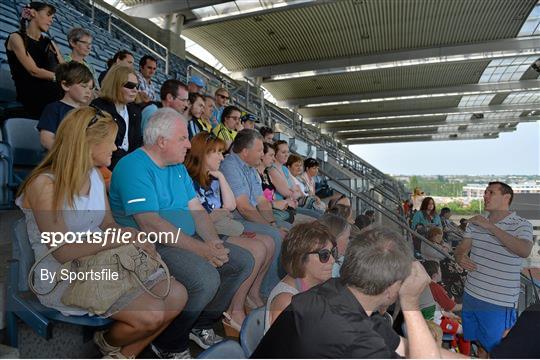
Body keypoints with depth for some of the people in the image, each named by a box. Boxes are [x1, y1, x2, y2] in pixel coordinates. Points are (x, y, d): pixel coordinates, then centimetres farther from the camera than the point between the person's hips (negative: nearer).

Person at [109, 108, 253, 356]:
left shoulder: (178, 167, 14)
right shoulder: (134, 166, -14)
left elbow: (196, 209, 12)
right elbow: (150, 225, -24)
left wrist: (213, 240, -7)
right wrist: (201, 250, -24)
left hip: (189, 240, 9)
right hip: (151, 246, -9)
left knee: (243, 261, 1)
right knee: (206, 279, -31)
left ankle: (201, 325, 16)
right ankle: (168, 345, -2)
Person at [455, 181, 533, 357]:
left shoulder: (521, 225, -9)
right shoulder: (475, 223, 6)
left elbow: (524, 251, -28)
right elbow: (461, 248, 9)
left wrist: (490, 226, -29)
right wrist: (461, 258, -14)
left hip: (498, 303, -5)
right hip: (470, 295, 5)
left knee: (490, 349, 9)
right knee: (468, 342, 19)